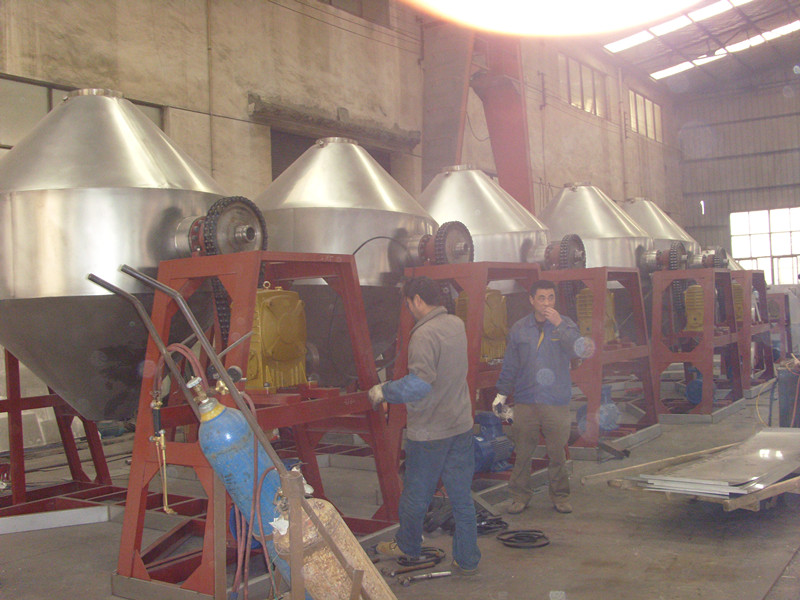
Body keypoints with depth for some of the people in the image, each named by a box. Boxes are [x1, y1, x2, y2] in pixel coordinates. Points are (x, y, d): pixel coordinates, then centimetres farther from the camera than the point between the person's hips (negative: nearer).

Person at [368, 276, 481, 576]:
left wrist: (383, 391, -18)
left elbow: (419, 383, -33)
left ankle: (407, 545, 35)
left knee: (416, 492, 15)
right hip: (461, 425, 7)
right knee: (462, 495, 12)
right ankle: (467, 559, 18)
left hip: (429, 431, -7)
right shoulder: (457, 324, 5)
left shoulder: (425, 334, -22)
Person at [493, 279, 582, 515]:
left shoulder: (565, 325, 2)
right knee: (522, 452, 5)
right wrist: (501, 394, 11)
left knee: (557, 453, 6)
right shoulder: (519, 329, 7)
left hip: (557, 401, -1)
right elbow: (509, 365, 12)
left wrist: (559, 325, -23)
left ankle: (560, 496, 22)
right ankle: (520, 495, 18)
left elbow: (578, 350, -16)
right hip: (525, 401, 1)